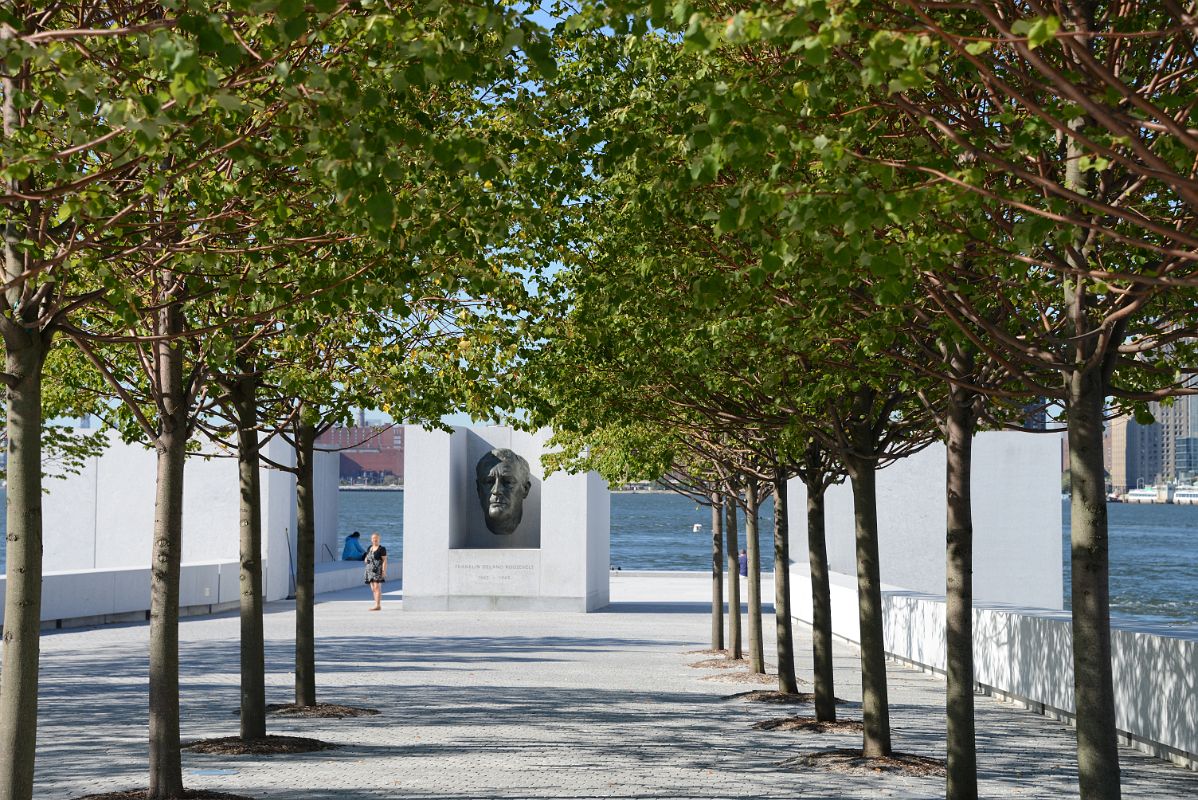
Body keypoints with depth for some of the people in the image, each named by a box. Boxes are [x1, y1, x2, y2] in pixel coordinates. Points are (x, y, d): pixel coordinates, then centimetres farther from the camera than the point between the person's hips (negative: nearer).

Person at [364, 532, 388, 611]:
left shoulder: (381, 549, -4)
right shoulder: (369, 548, 16)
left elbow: (384, 560, -8)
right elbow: (366, 558, 27)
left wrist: (384, 571, -16)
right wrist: (366, 560, 4)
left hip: (378, 570, -7)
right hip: (370, 570, 7)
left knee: (377, 587, -13)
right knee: (373, 589, 6)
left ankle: (378, 605, -16)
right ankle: (377, 605, 10)